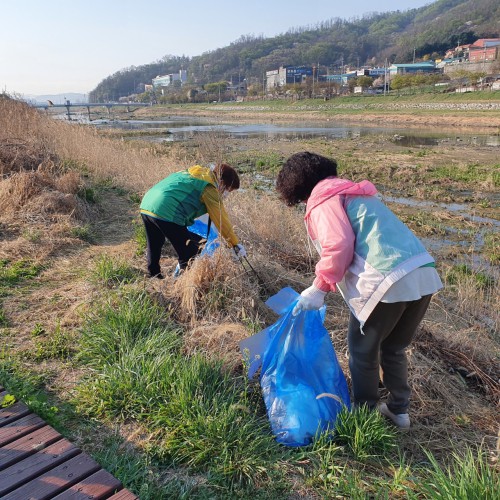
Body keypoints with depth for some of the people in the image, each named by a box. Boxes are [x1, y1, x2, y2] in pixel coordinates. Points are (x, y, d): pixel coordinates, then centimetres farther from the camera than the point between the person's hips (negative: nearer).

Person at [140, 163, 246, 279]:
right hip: (166, 214, -10)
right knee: (188, 255, 0)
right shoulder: (210, 187, -1)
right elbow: (221, 219, -1)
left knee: (154, 248, 26)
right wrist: (236, 244, 6)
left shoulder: (191, 173, 24)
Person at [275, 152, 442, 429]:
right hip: (424, 274, 9)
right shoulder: (353, 192, 27)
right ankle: (399, 410, 39)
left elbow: (339, 246, -14)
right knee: (394, 348, 26)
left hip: (387, 282, -9)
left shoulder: (322, 199, 0)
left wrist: (319, 288, -3)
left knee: (363, 351, 14)